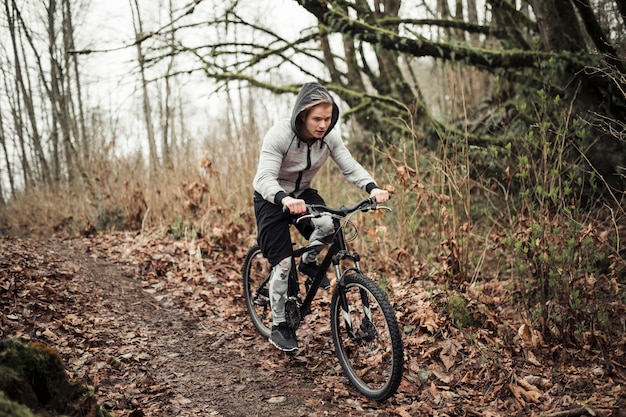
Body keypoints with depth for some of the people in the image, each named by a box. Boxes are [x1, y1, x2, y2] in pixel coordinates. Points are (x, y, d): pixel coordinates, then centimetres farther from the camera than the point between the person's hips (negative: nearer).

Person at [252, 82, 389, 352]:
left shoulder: (330, 136, -14)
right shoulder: (279, 134, -29)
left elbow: (350, 167, -16)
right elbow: (265, 179, -37)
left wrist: (373, 188, -36)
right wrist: (285, 199, -58)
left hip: (302, 193, 4)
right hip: (271, 198, -4)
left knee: (328, 224, -29)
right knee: (283, 262, -11)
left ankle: (308, 262, 4)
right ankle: (279, 326, 7)